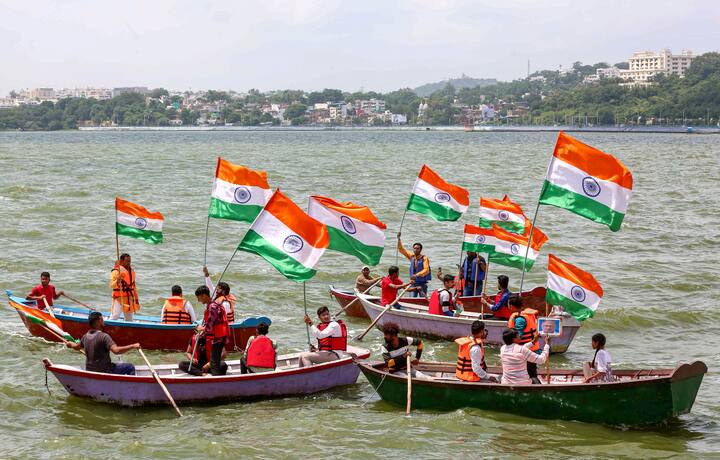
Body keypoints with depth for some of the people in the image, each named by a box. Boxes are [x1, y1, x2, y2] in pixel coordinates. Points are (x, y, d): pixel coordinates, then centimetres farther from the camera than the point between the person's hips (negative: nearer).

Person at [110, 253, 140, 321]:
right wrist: (117, 281, -38)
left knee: (129, 318, 12)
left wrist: (136, 299, 20)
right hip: (119, 298, -7)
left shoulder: (132, 271, 12)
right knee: (115, 316, -16)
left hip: (129, 299, 7)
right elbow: (111, 285, -18)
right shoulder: (116, 271, -10)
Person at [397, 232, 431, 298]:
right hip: (413, 283, 4)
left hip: (422, 283, -4)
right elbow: (401, 249, 12)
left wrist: (417, 275, -33)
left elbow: (426, 270, -20)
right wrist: (399, 238, 3)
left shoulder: (424, 258, -9)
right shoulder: (411, 257, 7)